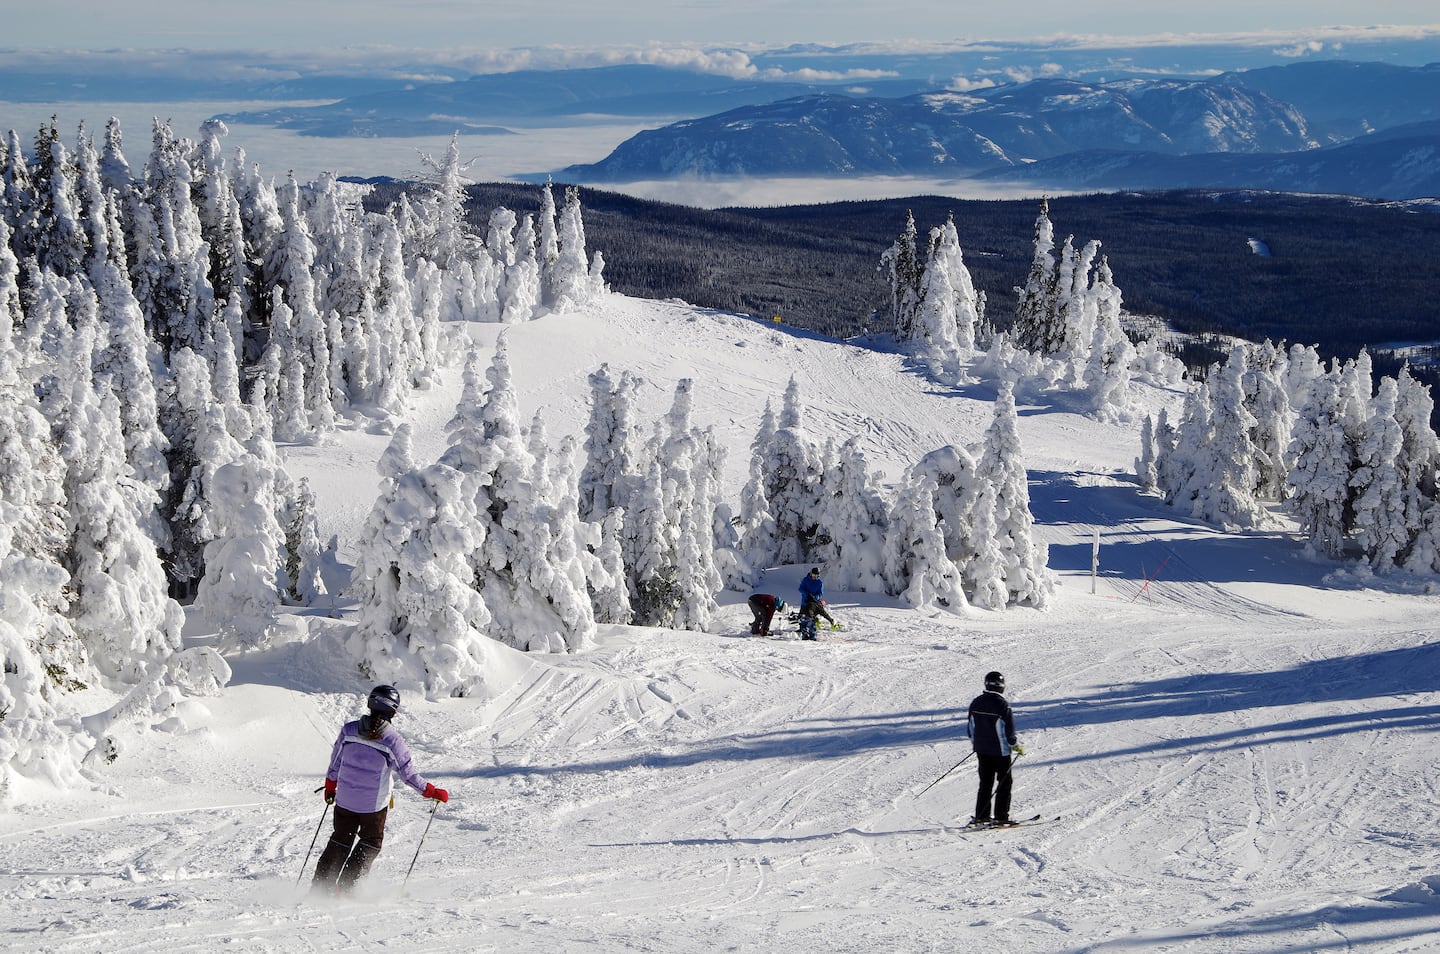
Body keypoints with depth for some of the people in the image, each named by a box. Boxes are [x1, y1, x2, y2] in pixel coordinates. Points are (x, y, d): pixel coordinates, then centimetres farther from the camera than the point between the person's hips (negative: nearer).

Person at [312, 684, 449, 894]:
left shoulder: (349, 730, -8)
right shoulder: (392, 740, -20)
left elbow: (335, 761, 4)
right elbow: (408, 775, -13)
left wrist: (330, 788, 21)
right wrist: (433, 792, 0)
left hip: (344, 800, 4)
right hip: (374, 805, -3)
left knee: (340, 841, 21)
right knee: (371, 843, 19)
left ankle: (320, 885, 20)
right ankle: (345, 887, 13)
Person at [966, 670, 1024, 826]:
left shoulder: (976, 703, 0)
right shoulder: (1002, 705, -19)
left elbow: (970, 728, 9)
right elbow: (1009, 731, -17)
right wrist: (1017, 747, -2)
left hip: (981, 749, 6)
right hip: (1000, 751, -6)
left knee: (985, 782, 15)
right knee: (1004, 783, 6)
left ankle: (981, 815, 15)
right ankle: (1001, 816, 3)